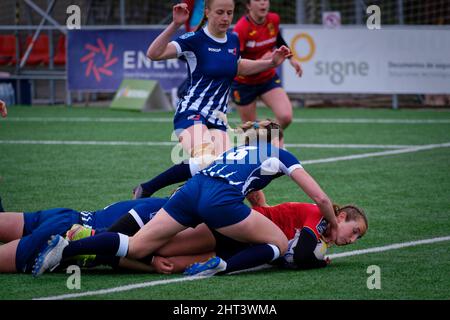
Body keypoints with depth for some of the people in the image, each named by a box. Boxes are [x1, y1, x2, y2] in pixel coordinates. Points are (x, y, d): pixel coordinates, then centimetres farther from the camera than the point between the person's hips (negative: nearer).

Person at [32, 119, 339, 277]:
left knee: (135, 247, 3)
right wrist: (333, 224, 36)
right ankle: (222, 267, -15)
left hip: (191, 189, 6)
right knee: (279, 244, 9)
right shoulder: (281, 155, 22)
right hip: (220, 201, -6)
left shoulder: (236, 150, 37)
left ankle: (66, 247, -17)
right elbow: (320, 198, 20)